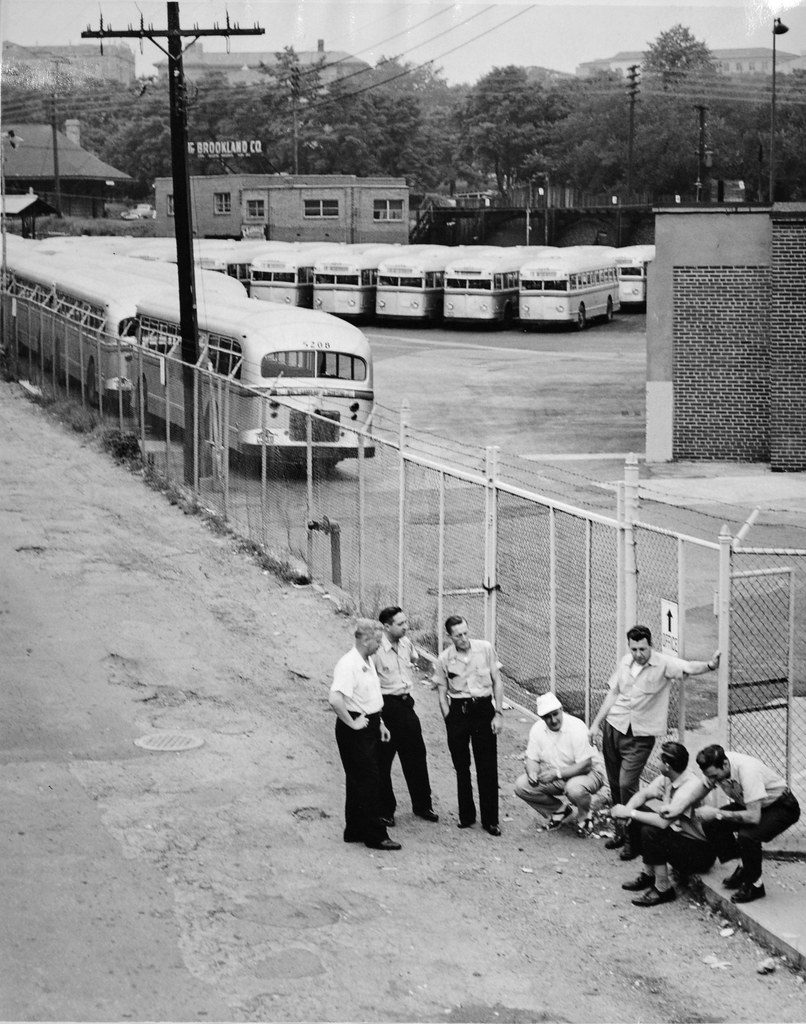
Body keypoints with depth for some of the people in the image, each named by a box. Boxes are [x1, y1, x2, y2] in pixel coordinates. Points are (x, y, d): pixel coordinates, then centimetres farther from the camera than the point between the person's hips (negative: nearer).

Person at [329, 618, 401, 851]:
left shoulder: (368, 662, 11)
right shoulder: (348, 665, -20)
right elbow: (335, 699, -32)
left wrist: (379, 723, 19)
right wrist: (352, 724, -23)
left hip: (370, 726, 10)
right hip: (355, 732, -10)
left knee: (360, 782, 15)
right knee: (368, 782, -5)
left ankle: (355, 831, 24)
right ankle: (375, 835, 0)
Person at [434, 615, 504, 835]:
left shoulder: (485, 649, -2)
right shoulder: (444, 659, -2)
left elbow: (497, 682, 4)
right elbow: (442, 695, 5)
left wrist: (499, 713, -1)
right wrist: (450, 720, -4)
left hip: (483, 708, 0)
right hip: (458, 711, 1)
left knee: (487, 767, -1)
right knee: (461, 767, 7)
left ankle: (490, 819, 6)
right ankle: (466, 815, 20)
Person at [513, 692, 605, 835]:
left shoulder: (576, 728, -24)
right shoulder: (537, 729, -7)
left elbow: (585, 765, -26)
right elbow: (532, 759, 2)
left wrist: (557, 773, -33)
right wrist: (532, 773, -21)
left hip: (587, 773, -6)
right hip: (553, 777, 6)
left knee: (574, 788, -40)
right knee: (521, 786, -13)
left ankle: (584, 817, -3)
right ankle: (560, 809, 9)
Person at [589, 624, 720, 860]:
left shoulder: (663, 663, -12)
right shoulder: (625, 662, 5)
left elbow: (688, 668, -29)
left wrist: (709, 665, -50)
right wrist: (596, 723, 17)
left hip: (640, 735, -5)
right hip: (614, 726, 5)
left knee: (627, 785, -13)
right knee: (615, 785, 12)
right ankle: (621, 832, 28)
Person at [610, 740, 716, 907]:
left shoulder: (692, 786, -30)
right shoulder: (667, 778, -4)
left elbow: (663, 821, -35)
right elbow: (643, 794, 7)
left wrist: (629, 813, -25)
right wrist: (627, 809, -15)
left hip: (701, 851, -9)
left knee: (650, 831, -27)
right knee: (639, 812, 3)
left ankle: (663, 889, -10)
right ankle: (648, 874, 12)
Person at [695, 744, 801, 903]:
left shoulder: (747, 770, -38)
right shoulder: (715, 767, -18)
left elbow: (754, 817, -39)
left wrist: (717, 813, -35)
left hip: (783, 807, -7)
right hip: (750, 804, 7)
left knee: (747, 835, -33)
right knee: (711, 824, -10)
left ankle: (754, 884, -9)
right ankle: (743, 868, 7)